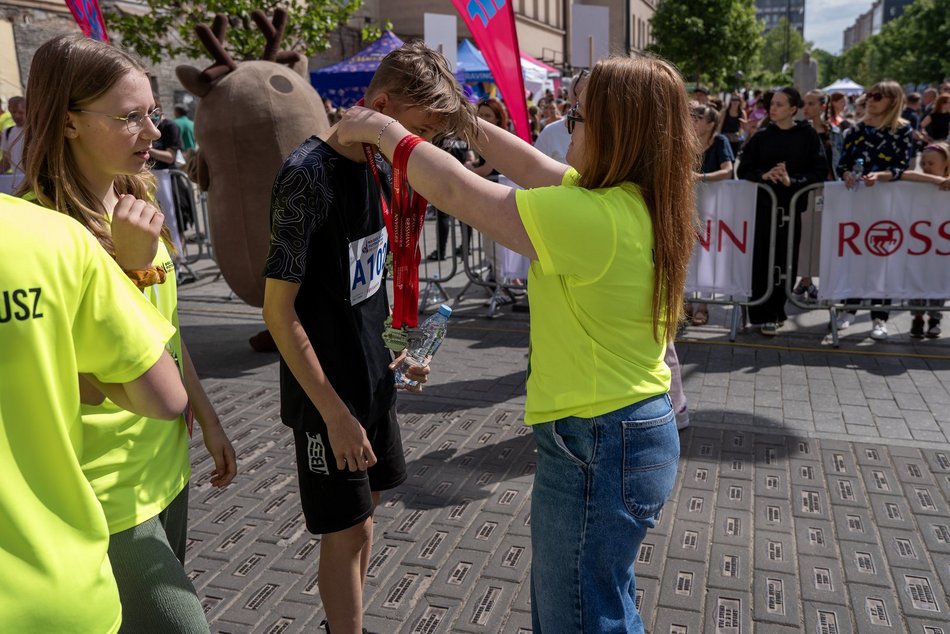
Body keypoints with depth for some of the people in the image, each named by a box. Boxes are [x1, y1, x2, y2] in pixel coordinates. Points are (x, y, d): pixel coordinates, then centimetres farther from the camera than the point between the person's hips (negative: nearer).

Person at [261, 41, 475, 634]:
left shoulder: (377, 163, 2)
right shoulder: (309, 177, -22)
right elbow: (279, 310, -21)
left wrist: (393, 347, 8)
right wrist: (335, 413, -19)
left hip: (373, 375, 8)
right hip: (328, 391, -8)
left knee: (366, 505, 18)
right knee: (348, 530, 4)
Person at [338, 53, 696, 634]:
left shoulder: (595, 217, -26)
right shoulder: (643, 201, 2)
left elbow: (453, 190, -17)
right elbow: (538, 169, 13)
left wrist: (384, 129, -2)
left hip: (595, 449, -9)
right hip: (641, 431, 9)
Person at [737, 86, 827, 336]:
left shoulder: (808, 135, 2)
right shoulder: (761, 136, 6)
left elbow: (820, 170, -4)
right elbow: (743, 170, 5)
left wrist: (792, 180, -18)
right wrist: (763, 175, -14)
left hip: (792, 206, 0)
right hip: (763, 205, 0)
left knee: (786, 260, 5)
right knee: (762, 260, -4)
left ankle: (776, 311, 20)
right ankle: (762, 315, 4)